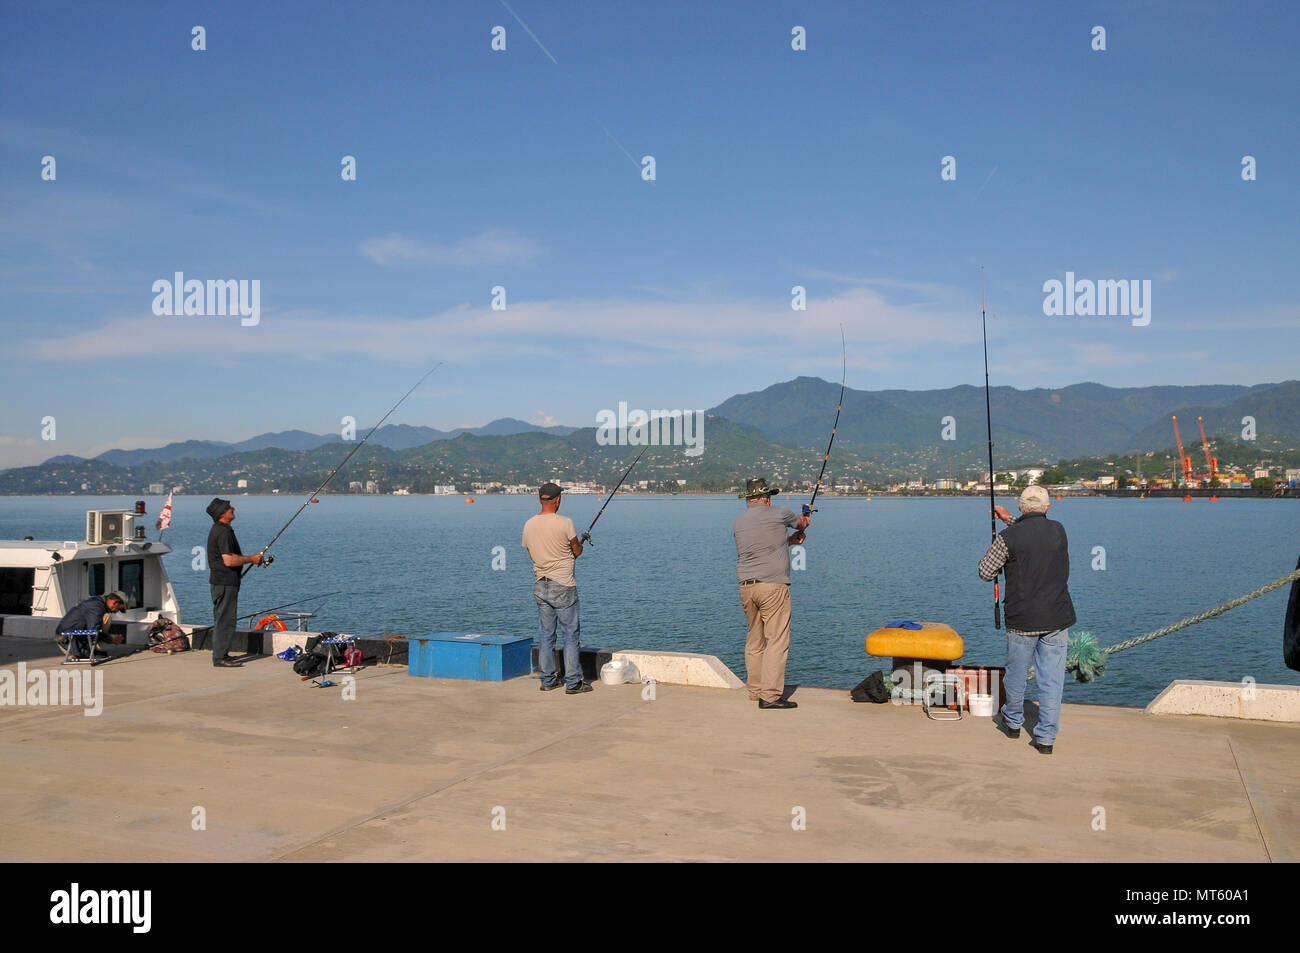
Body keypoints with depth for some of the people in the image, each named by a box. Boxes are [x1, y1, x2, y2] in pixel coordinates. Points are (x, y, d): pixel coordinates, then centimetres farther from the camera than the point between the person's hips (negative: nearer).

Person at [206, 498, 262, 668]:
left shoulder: (218, 530, 16)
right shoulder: (223, 532, -18)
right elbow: (229, 561, -25)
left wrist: (250, 558, 17)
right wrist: (251, 559, -13)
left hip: (220, 582, 11)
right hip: (225, 582, -11)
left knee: (222, 619, 16)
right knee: (225, 619, -7)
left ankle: (221, 654, 23)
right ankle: (220, 658, -5)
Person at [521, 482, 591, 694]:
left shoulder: (529, 525, 3)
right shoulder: (565, 523, -14)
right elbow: (577, 552, -3)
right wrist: (579, 543, 20)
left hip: (540, 586, 6)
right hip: (563, 586, -6)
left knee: (545, 635, 12)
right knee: (571, 635, 2)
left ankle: (548, 680, 18)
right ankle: (573, 682, 3)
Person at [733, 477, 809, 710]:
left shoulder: (739, 522, 12)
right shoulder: (778, 514, -2)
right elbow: (801, 524, 18)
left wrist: (789, 540, 32)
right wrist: (801, 526, 42)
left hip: (746, 586, 6)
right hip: (773, 586, -6)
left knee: (754, 640, 15)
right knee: (777, 640, -5)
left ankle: (755, 690, 21)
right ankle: (770, 695, -9)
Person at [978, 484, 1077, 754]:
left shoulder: (1009, 537, -11)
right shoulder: (1059, 531, 3)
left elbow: (985, 573, -4)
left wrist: (994, 548, 14)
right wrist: (1010, 520, 31)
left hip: (1023, 620, -2)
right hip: (1057, 620, 3)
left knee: (1016, 674, 16)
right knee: (1052, 680, 6)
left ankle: (1012, 723, 35)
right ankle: (1046, 738, 8)